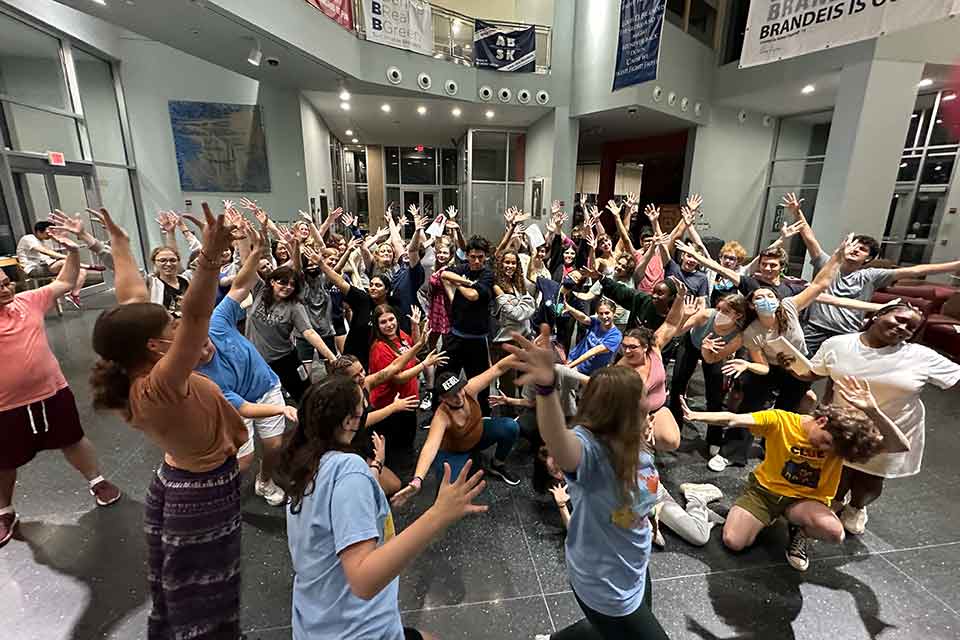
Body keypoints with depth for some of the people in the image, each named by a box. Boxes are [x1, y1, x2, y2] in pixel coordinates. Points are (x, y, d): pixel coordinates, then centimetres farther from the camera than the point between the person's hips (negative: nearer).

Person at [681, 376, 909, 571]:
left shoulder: (839, 440, -14)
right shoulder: (780, 421, -19)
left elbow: (902, 446, -25)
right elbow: (733, 420, -25)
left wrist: (873, 411, -40)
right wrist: (695, 415, -41)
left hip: (806, 499, 1)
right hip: (765, 488, -1)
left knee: (834, 532, -34)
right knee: (733, 542, -16)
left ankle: (799, 531, 4)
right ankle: (768, 517, 16)